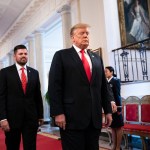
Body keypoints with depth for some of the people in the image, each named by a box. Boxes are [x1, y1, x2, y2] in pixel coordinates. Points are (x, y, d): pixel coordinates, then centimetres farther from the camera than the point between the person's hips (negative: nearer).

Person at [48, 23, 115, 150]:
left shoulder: (97, 58, 16)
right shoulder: (61, 55, 3)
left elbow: (104, 87, 16)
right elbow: (54, 86, -5)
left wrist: (108, 110, 11)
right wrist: (58, 113, -12)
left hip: (95, 117, 5)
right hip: (71, 117, -4)